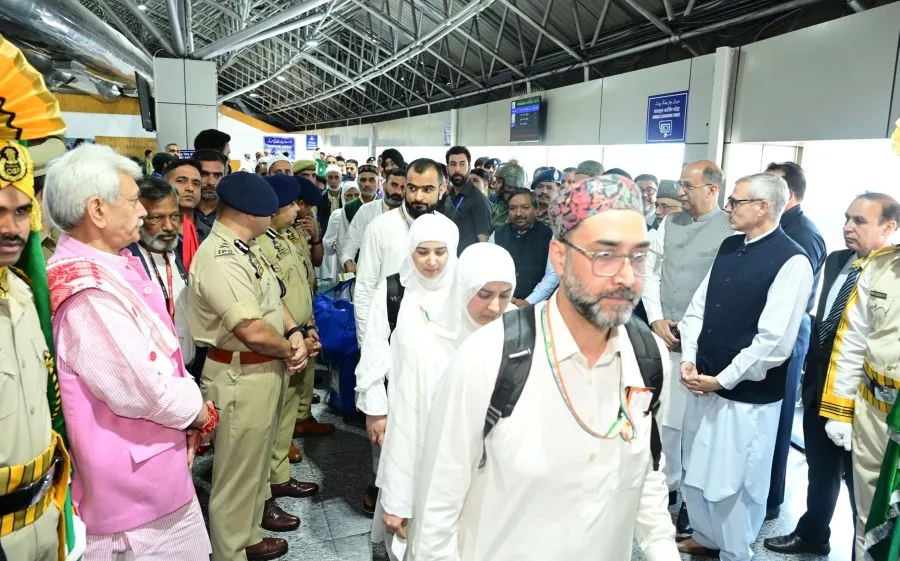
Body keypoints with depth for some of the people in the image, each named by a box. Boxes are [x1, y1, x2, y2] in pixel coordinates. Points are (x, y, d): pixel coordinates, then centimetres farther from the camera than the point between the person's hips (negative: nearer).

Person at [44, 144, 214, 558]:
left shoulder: (113, 264, 6)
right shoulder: (88, 291, -26)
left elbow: (161, 351, 9)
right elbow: (146, 392, -27)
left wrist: (188, 421, -1)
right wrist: (203, 414, -8)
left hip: (154, 460, 9)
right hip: (132, 475, -9)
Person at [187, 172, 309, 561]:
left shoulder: (244, 248, 8)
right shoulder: (219, 258, -25)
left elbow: (272, 297, 12)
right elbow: (253, 331, -29)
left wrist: (294, 332, -6)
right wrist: (289, 349, -10)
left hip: (264, 370, 10)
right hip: (240, 377, -10)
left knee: (255, 463, 24)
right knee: (237, 472, 8)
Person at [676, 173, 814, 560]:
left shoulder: (792, 261, -16)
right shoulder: (729, 247, 7)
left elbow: (774, 340, -20)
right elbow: (698, 307, 9)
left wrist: (721, 380, -16)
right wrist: (688, 360, -4)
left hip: (747, 394, -7)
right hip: (703, 382, 7)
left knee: (736, 481, 10)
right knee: (695, 469, 20)